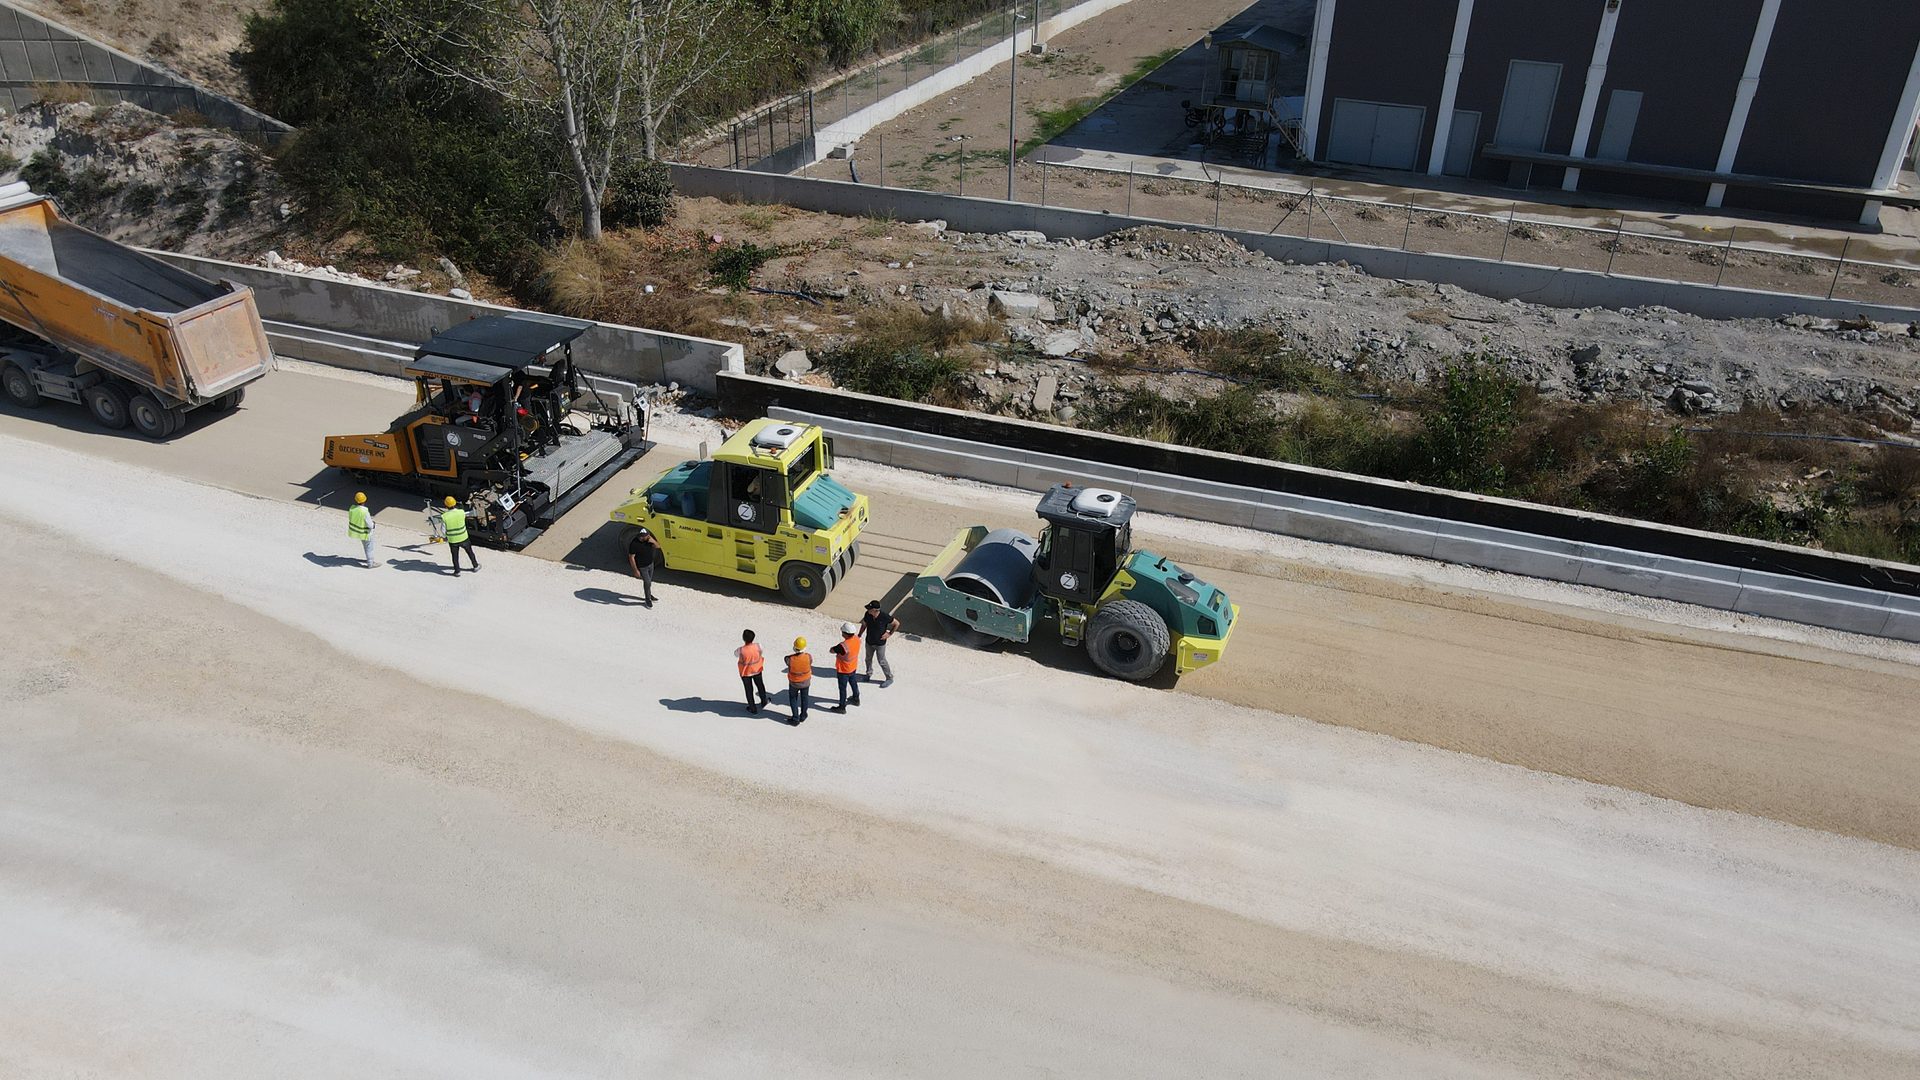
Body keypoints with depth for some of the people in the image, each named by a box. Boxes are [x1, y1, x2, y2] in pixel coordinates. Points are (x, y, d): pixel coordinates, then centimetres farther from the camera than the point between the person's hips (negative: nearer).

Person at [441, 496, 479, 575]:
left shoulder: (444, 516, -19)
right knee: (470, 552, 22)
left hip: (452, 540, -1)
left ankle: (457, 571, 26)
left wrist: (445, 537, 9)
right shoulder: (461, 512, -18)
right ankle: (475, 566, 36)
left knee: (455, 556, 17)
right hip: (463, 538, 1)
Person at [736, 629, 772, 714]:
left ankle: (753, 708, 30)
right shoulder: (758, 646, -26)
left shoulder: (741, 650, -33)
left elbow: (735, 654, -10)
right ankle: (763, 701, 49)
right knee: (760, 685, 28)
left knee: (749, 689, 17)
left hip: (745, 672, -2)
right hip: (757, 669, 2)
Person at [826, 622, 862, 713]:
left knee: (842, 688, 11)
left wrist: (836, 648, -7)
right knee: (853, 683, 29)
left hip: (843, 670, -7)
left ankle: (842, 707, 26)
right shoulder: (856, 639, -15)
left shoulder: (843, 646, -39)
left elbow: (832, 650, -25)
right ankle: (856, 699, 50)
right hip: (853, 667, 7)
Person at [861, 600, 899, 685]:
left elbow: (897, 623, -14)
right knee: (868, 659, 22)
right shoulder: (868, 614, -18)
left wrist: (890, 634, -14)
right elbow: (864, 624, 3)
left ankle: (890, 678, 27)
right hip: (869, 641, 4)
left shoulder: (885, 616, -29)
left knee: (881, 661, 8)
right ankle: (869, 674, 48)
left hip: (880, 643, -4)